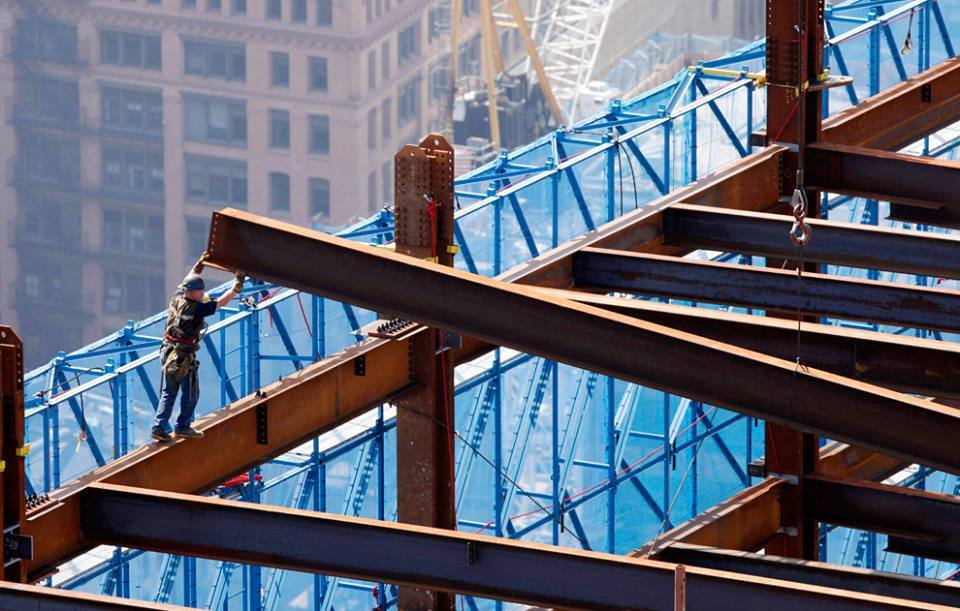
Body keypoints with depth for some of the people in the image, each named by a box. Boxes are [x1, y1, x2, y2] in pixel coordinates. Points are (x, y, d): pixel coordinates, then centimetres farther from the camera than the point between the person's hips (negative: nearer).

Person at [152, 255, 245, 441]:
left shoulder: (177, 299, -1)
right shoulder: (196, 309, -21)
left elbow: (188, 281, 18)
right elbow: (221, 302, -15)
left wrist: (199, 264, 24)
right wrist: (237, 286, -6)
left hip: (167, 354, 7)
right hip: (184, 358, -7)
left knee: (168, 393, 13)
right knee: (190, 394, 9)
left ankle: (159, 427, 10)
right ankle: (183, 426, 16)